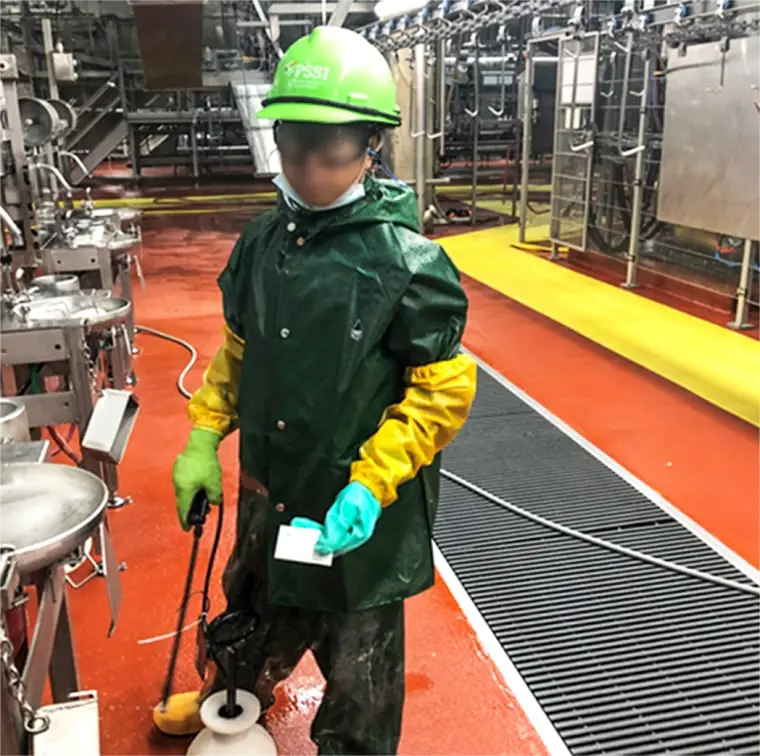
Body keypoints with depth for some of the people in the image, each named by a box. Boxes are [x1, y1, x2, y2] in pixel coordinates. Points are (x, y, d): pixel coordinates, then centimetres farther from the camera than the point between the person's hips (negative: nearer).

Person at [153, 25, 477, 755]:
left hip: (358, 514, -6)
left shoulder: (407, 262, -20)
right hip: (269, 490, 6)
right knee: (256, 609, 31)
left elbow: (443, 389, -16)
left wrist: (372, 485, -24)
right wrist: (203, 439, 4)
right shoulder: (263, 241, -2)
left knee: (357, 660, 15)